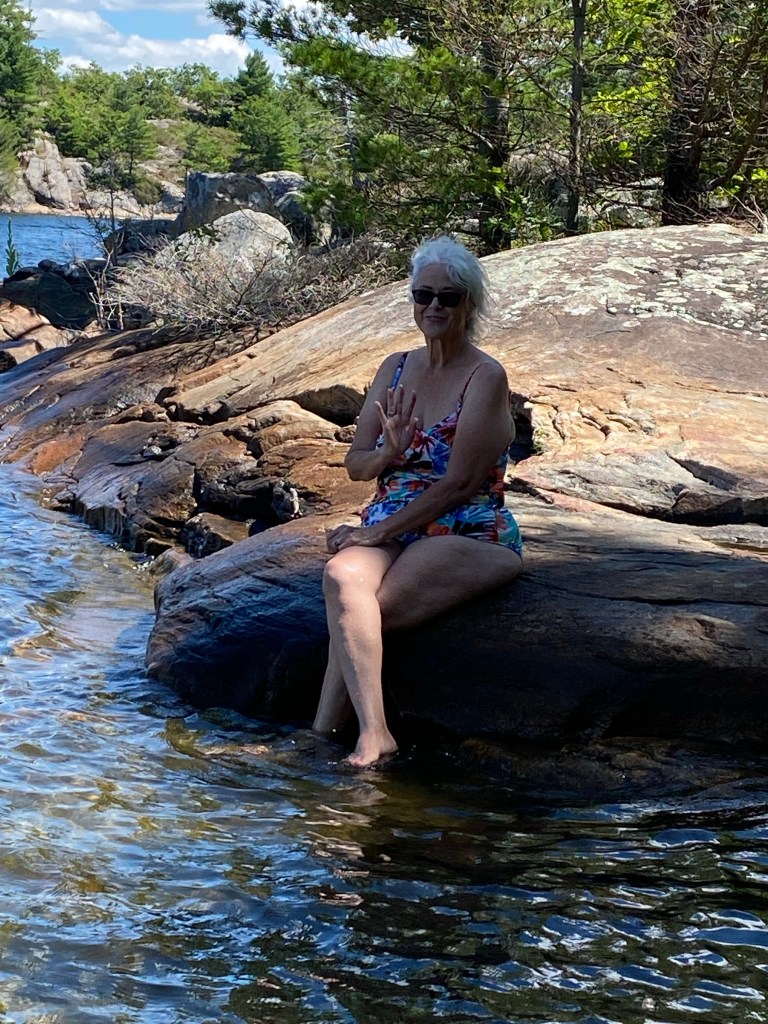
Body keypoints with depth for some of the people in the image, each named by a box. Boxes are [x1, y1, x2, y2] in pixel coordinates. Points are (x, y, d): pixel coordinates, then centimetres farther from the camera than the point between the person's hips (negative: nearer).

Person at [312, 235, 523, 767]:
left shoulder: (486, 377, -7)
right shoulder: (396, 368, 13)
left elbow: (459, 483, -13)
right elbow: (356, 464, 13)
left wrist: (380, 531, -15)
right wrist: (388, 453, -10)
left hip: (470, 534, -5)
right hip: (392, 527, 5)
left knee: (357, 611, -28)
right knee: (342, 575, -30)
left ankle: (324, 734, -18)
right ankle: (372, 733, -34)